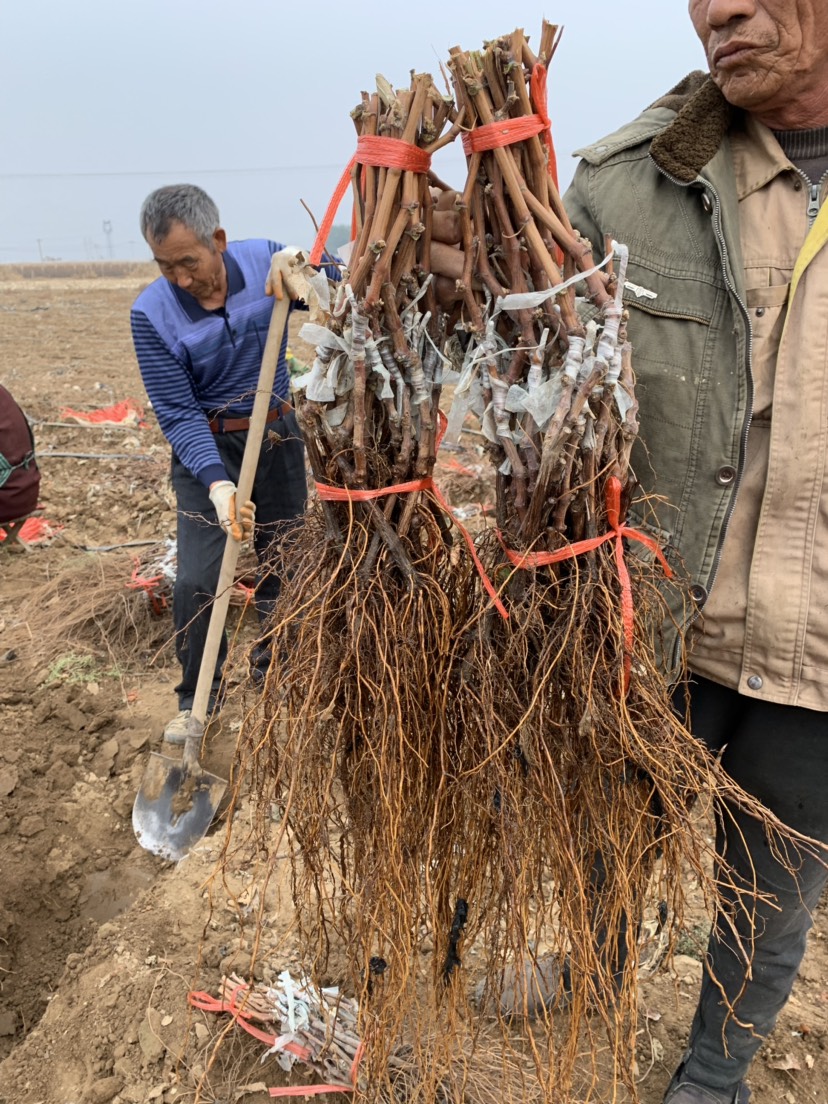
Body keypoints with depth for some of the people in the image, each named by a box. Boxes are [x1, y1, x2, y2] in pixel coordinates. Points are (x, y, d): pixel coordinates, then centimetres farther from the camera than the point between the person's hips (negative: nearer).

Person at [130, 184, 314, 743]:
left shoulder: (263, 261, -11)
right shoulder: (152, 313, -17)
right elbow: (177, 413, -17)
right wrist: (217, 484, -31)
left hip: (278, 436, 2)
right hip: (206, 447, -2)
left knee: (284, 562, 13)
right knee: (197, 580, -9)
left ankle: (275, 660, 38)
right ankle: (197, 698, 13)